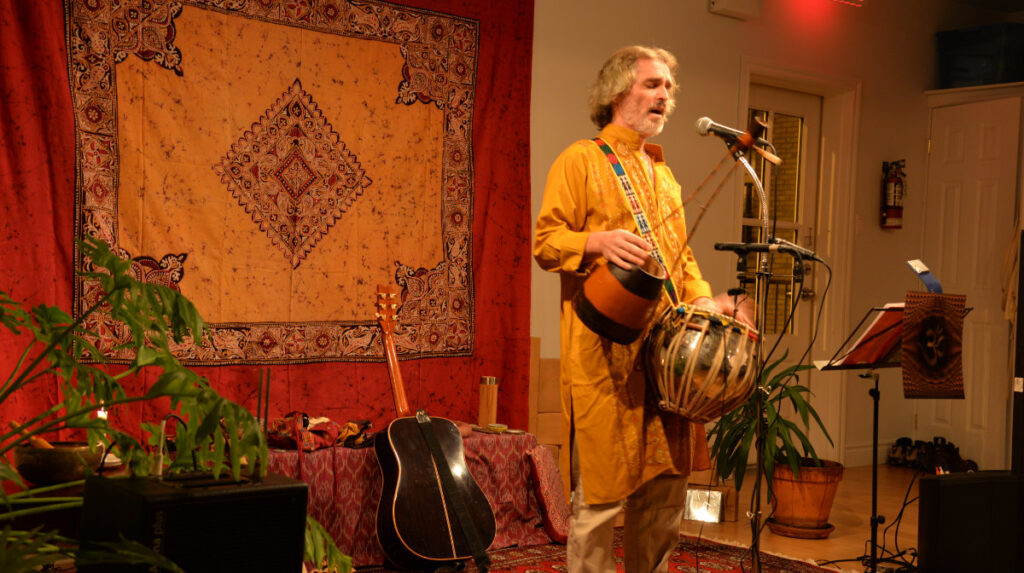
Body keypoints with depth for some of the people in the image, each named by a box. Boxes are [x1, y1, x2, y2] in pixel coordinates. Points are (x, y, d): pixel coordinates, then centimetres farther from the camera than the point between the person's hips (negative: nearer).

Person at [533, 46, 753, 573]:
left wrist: (702, 298, 7)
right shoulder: (581, 160, 1)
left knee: (667, 481, 11)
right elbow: (546, 242, -6)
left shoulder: (662, 173, 23)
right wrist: (599, 241, -24)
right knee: (601, 491, -5)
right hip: (605, 349, -7)